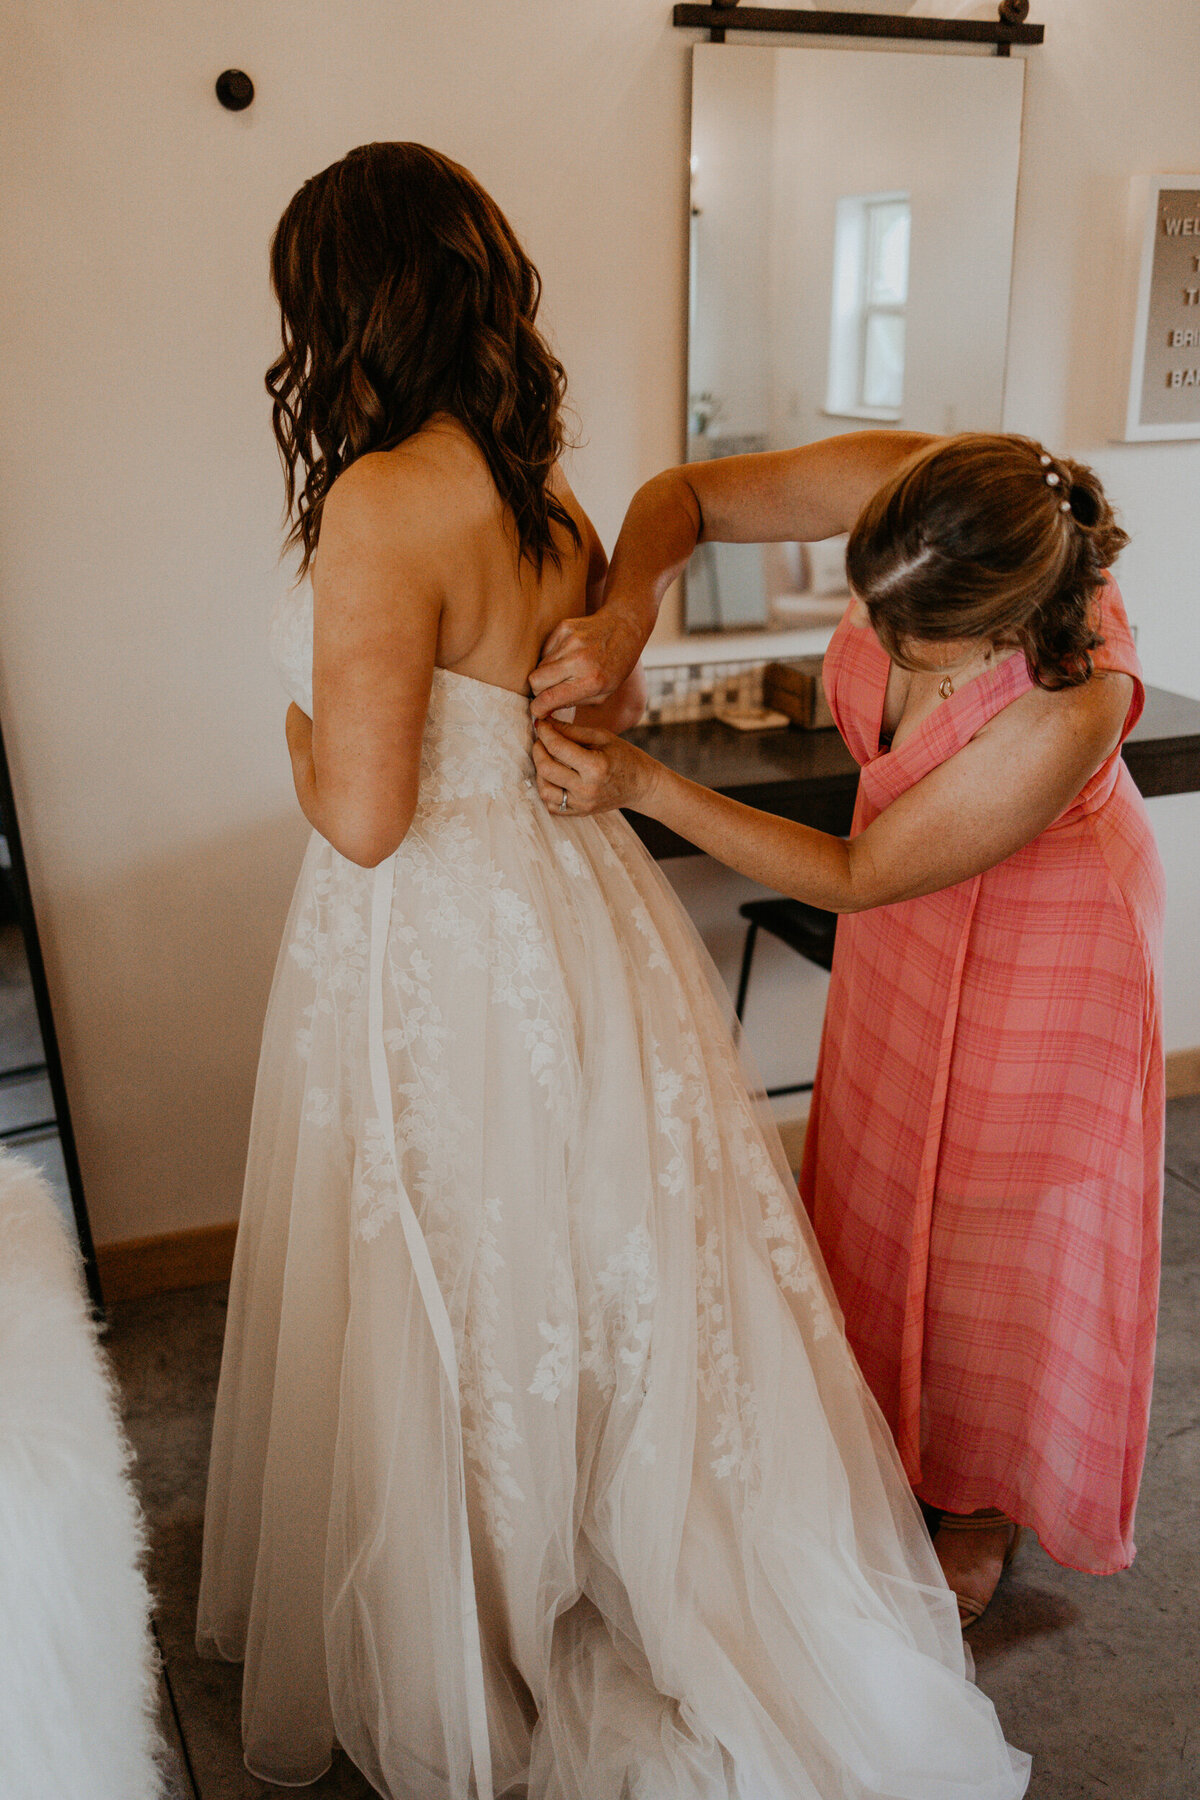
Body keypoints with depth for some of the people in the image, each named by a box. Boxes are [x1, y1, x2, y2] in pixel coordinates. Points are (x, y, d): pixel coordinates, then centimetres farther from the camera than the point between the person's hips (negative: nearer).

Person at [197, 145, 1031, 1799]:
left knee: (450, 1316, 12)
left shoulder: (381, 502, -20)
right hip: (578, 915, 8)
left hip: (434, 954, -7)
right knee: (612, 1284, 21)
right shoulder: (551, 497, 4)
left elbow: (364, 814, -22)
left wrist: (303, 742, -2)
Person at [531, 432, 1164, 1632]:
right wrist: (624, 614, -36)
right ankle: (898, 1445, 45)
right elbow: (682, 498, -15)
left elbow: (857, 878, -31)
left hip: (1043, 926, -6)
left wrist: (643, 789, -34)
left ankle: (983, 1506, 39)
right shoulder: (890, 486, -28)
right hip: (908, 917, 6)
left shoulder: (1073, 701, -40)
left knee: (998, 1215, 11)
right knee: (882, 1171, 19)